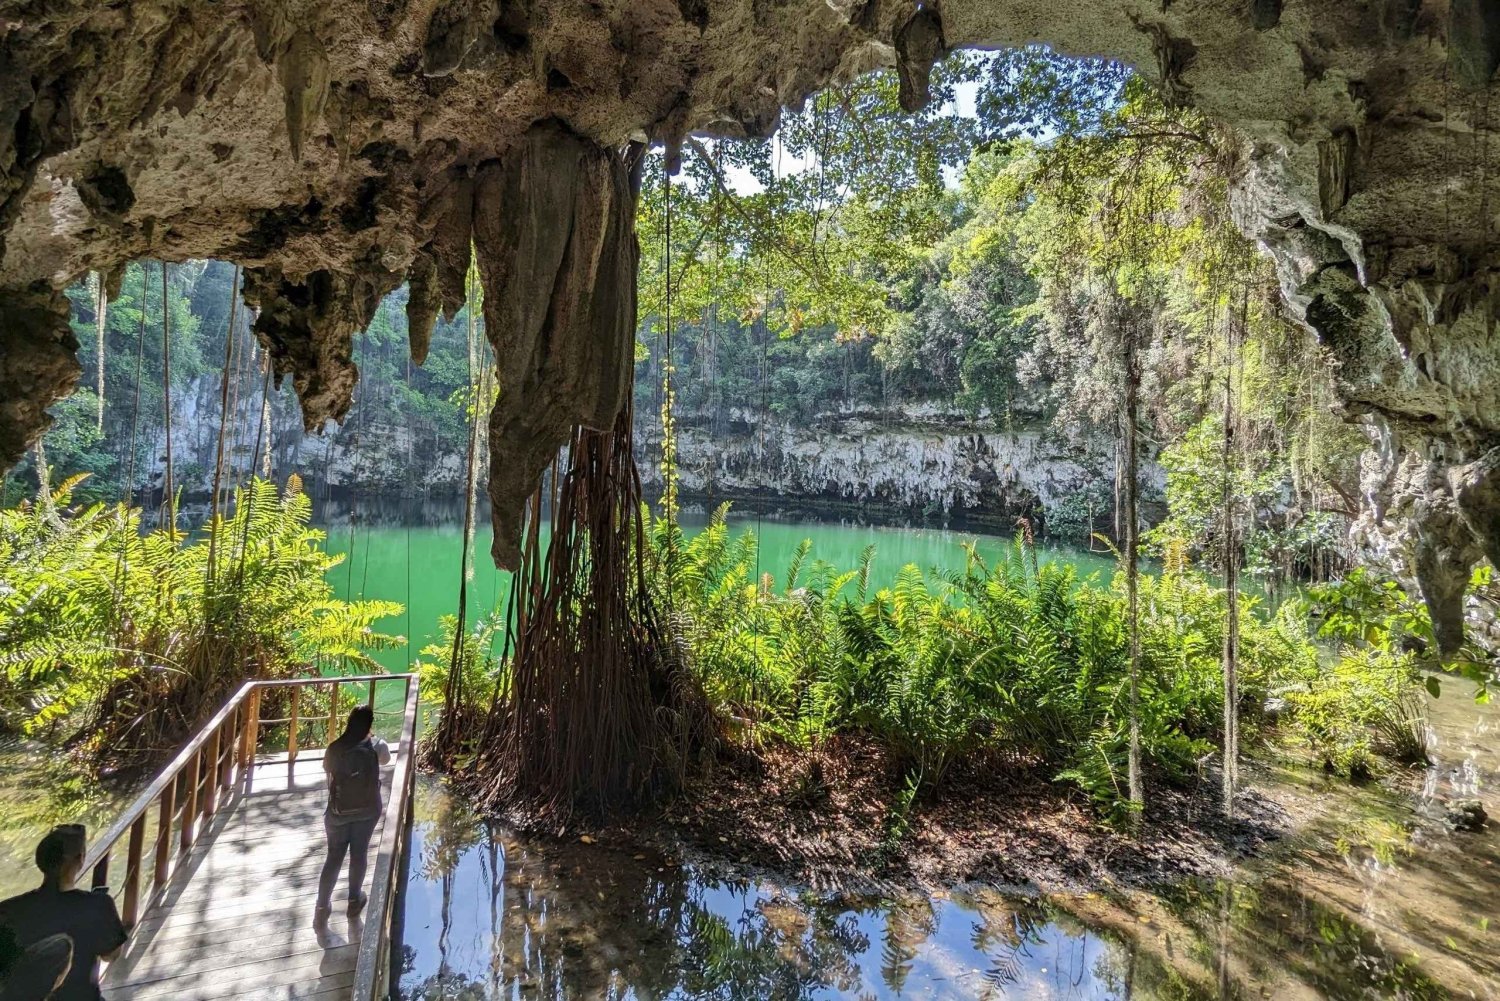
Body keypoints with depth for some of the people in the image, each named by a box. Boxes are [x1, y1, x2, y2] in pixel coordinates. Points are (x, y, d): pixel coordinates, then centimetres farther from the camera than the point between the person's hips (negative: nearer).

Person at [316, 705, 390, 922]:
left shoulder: (335, 749, -14)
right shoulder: (375, 747, -16)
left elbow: (327, 769, 6)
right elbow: (386, 759, 8)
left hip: (339, 811, 0)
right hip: (366, 810, 0)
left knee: (334, 857, 13)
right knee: (359, 853, 17)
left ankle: (322, 906, 19)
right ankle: (354, 898, 32)